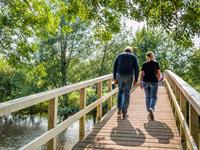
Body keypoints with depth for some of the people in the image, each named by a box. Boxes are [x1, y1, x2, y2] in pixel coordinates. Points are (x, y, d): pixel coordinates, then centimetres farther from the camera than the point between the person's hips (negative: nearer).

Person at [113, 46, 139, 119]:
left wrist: (114, 78, 6)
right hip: (129, 77, -1)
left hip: (119, 75, 2)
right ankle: (124, 112, 2)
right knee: (126, 94, 6)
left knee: (120, 91, 22)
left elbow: (114, 67, 5)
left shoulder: (119, 55, 14)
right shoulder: (133, 57, 10)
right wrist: (136, 80, 2)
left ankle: (119, 108, 12)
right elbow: (136, 69, 0)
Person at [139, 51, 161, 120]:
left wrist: (141, 82, 11)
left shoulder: (144, 64, 5)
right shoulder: (156, 63, 1)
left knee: (147, 97, 12)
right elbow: (159, 74, 2)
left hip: (145, 81, 2)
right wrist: (158, 79, 19)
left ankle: (149, 112, 16)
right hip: (154, 82, -2)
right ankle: (151, 108, -25)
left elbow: (141, 74, 3)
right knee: (153, 97, 1)